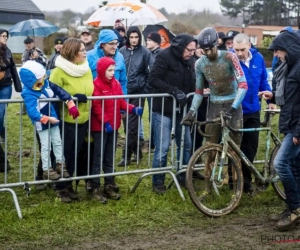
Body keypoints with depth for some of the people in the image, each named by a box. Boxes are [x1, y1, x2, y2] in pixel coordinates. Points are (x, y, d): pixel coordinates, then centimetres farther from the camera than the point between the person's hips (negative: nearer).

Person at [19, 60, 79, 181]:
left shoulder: (46, 83, -11)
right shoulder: (28, 94, -28)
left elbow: (60, 91, -5)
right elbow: (32, 112, -36)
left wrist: (70, 104, -13)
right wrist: (47, 119, -38)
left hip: (54, 119, 6)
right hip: (42, 124, -6)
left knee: (57, 142, 17)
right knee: (46, 146, 5)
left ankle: (60, 164, 32)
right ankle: (47, 170, 19)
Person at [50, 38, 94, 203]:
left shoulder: (87, 69, 6)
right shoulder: (59, 71, -15)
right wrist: (72, 98, -24)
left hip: (83, 120, 6)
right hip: (66, 120, -6)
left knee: (74, 155, 15)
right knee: (63, 155, 6)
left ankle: (68, 185, 28)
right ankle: (61, 188, 18)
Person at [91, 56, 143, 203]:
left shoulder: (116, 83, 9)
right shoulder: (96, 84, -12)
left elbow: (121, 102, 9)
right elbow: (96, 107, -15)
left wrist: (132, 109, -7)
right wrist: (105, 122, -20)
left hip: (113, 126, 7)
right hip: (100, 127, -7)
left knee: (110, 158, 14)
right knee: (98, 158, 0)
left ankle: (109, 186, 23)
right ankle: (96, 189, 6)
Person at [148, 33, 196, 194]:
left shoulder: (189, 60, 7)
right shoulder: (164, 56, -14)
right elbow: (153, 80, -19)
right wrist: (174, 91, -26)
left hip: (180, 109, 7)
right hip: (163, 109, -7)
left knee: (186, 144, 11)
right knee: (162, 147, -3)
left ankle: (183, 176, 27)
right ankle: (158, 181, 11)